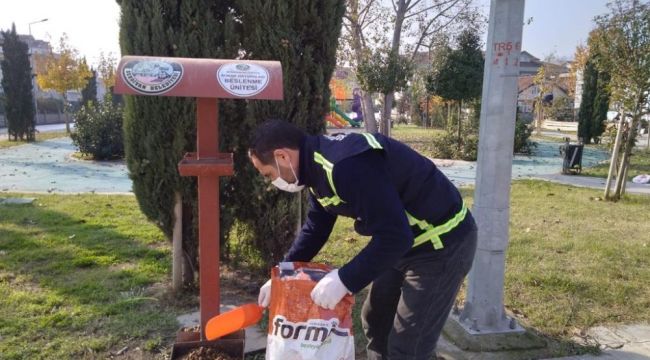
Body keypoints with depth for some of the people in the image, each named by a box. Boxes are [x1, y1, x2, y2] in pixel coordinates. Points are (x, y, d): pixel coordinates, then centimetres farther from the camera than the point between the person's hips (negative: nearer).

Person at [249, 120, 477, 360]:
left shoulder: (347, 166, -33)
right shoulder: (318, 164, 1)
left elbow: (395, 236, -33)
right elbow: (315, 228, 12)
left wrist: (344, 280, -28)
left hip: (443, 242, -10)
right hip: (406, 240, 10)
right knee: (376, 321, 21)